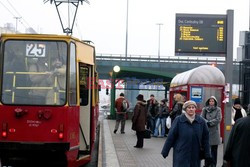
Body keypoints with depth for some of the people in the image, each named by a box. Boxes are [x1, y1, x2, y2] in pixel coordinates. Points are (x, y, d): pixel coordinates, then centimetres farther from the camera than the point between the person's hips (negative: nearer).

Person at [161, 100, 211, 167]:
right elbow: (171, 136, -3)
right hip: (181, 153, -3)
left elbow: (205, 138, 5)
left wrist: (207, 154, 5)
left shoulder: (201, 121, 1)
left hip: (195, 155, 3)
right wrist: (165, 151, -2)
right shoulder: (178, 120, -5)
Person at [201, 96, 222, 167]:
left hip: (214, 131, -1)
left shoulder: (218, 109, 3)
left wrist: (209, 123, -12)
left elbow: (218, 119, -7)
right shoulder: (204, 109, 7)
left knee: (214, 149, 3)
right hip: (206, 131, 1)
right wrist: (207, 122, -18)